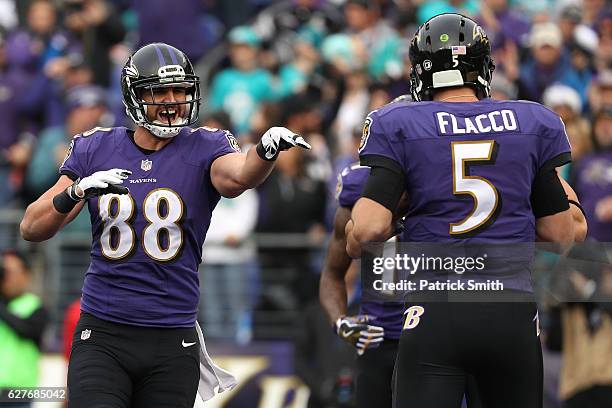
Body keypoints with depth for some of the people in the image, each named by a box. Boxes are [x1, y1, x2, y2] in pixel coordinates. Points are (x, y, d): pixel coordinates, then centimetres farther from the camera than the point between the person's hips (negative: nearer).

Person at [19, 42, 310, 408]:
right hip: (102, 338, 0)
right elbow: (32, 228, 2)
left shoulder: (203, 149, -1)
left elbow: (236, 177, -26)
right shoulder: (95, 149, 5)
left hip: (173, 343, 0)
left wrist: (266, 150, -48)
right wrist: (76, 191, -17)